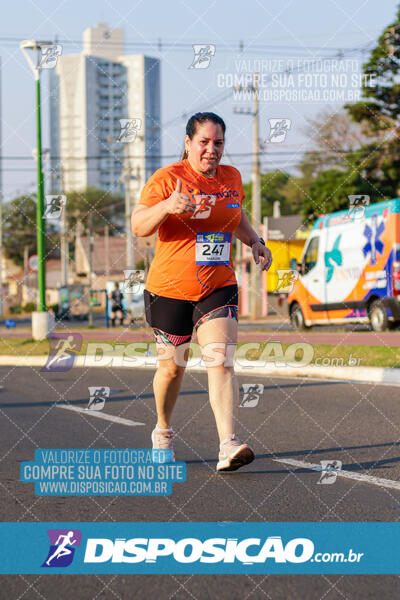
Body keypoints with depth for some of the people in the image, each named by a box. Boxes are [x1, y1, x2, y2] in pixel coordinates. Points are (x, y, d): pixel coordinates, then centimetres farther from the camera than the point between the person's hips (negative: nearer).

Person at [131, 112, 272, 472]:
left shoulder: (231, 177, 7)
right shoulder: (167, 178, -9)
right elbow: (139, 227, -17)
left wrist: (255, 241, 9)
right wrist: (167, 206, -35)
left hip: (219, 287, 3)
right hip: (169, 289, -2)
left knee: (221, 361, -15)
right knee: (172, 365, 10)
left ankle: (229, 446, -24)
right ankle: (163, 432, 37)